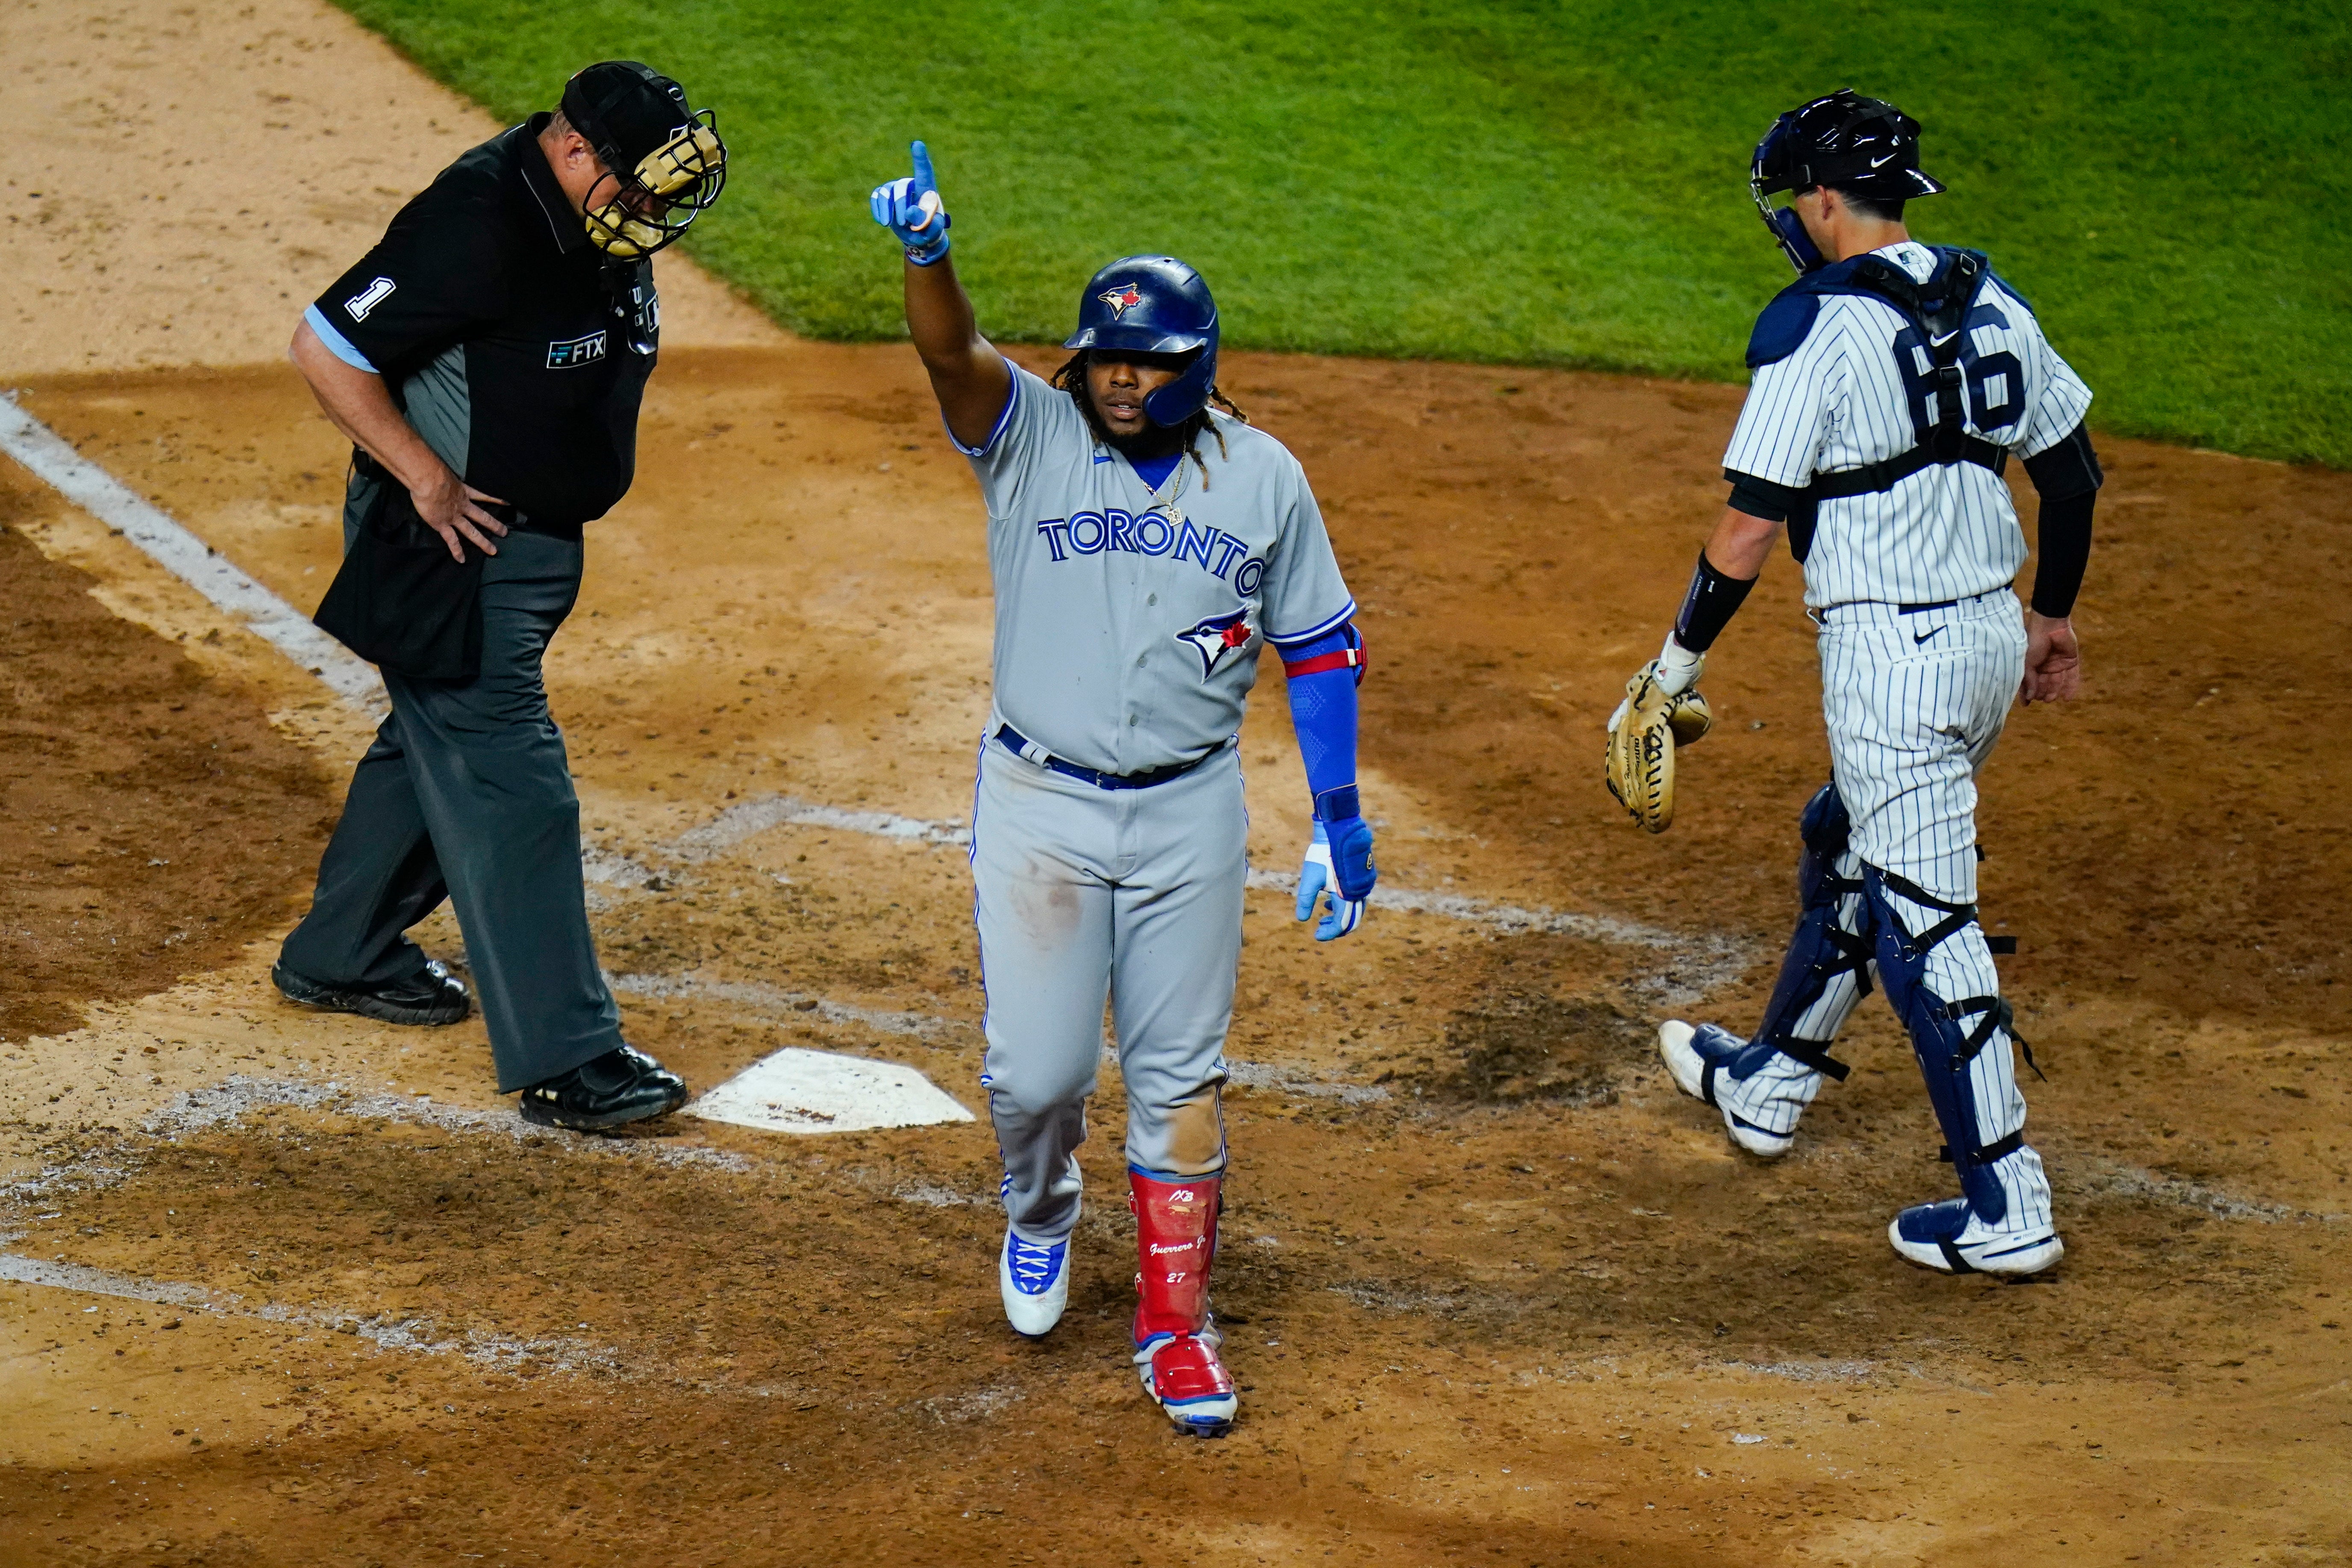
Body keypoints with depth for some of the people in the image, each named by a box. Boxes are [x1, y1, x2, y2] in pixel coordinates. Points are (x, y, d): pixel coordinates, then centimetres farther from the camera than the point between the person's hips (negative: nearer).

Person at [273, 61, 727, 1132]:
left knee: (443, 740, 23)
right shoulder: (476, 227, -27)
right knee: (509, 783, -10)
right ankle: (562, 1059, -9)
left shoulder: (604, 225, 1)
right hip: (455, 540, -10)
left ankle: (339, 956, 41)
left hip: (538, 538, 10)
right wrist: (426, 476, -23)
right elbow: (324, 347, -24)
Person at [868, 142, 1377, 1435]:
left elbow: (1321, 648, 7)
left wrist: (1337, 820, 2)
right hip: (1038, 805, -1)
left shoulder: (1262, 478, 1)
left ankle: (1174, 1326, 14)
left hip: (1188, 814, 1)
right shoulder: (1030, 436, -4)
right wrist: (925, 253, -46)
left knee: (1178, 1078, 3)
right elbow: (951, 356, -25)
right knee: (1035, 1070, -1)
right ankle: (1040, 1214, 33)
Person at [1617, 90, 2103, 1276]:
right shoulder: (1988, 301, 8)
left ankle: (2008, 1209, -4)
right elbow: (2072, 471, 14)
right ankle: (1766, 1084, 44)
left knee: (1922, 921, -4)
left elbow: (1753, 520, -16)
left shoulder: (1814, 323, -14)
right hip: (1990, 633, 9)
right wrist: (2054, 618, 28)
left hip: (1893, 653, -9)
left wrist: (1679, 659, -5)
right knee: (1848, 851, 26)